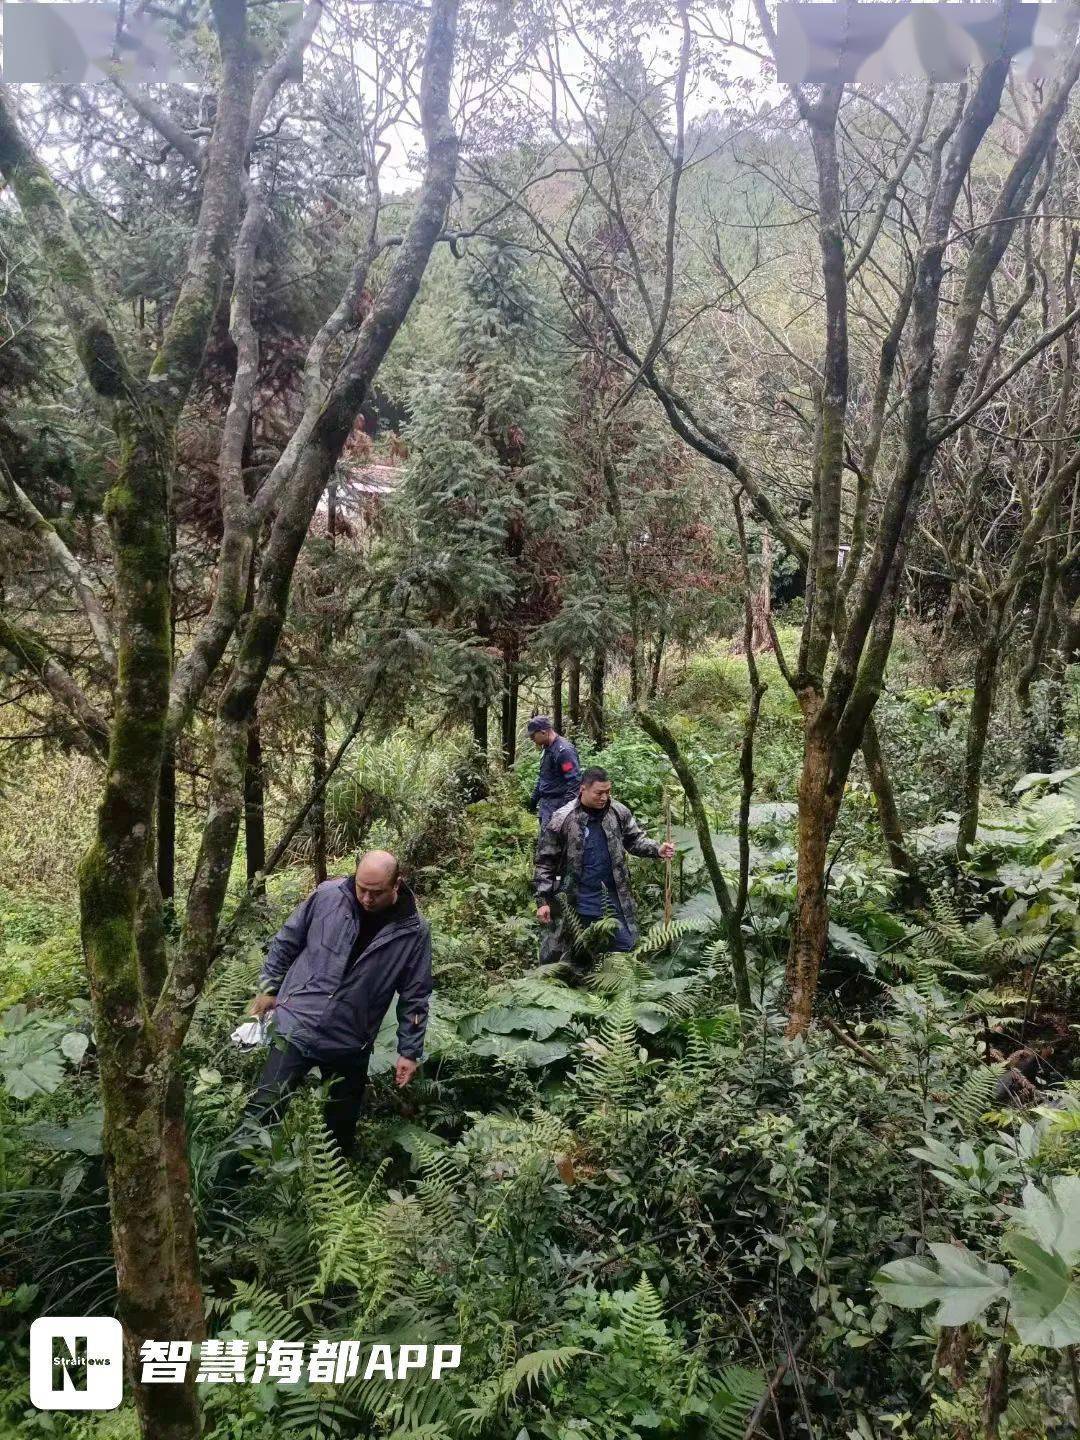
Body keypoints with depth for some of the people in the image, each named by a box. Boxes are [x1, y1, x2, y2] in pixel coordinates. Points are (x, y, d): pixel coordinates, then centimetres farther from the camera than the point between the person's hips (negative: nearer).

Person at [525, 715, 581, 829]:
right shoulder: (547, 749, 13)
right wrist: (534, 797, 26)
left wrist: (567, 807, -24)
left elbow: (574, 780, -22)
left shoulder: (564, 750, -18)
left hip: (557, 806, -10)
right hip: (545, 803, 10)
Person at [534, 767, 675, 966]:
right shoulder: (562, 819, -12)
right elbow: (545, 863, -6)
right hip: (581, 902, -3)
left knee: (627, 946, 9)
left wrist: (657, 850, -7)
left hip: (615, 897, 4)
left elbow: (635, 839, 13)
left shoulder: (618, 812, -2)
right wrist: (543, 901, -9)